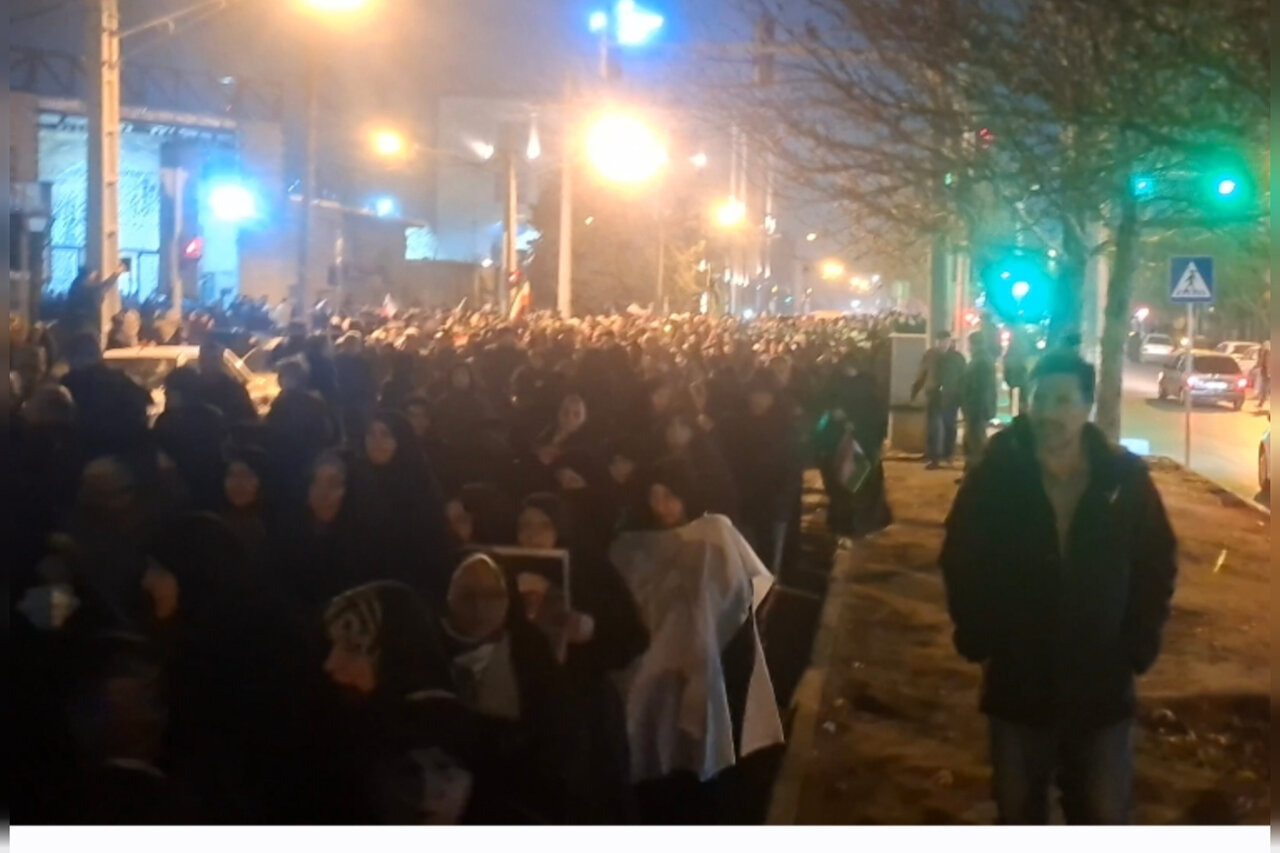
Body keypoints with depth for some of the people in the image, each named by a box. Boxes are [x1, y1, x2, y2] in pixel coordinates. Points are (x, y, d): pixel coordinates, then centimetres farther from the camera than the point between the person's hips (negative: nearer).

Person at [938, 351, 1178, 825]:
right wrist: (977, 638, -4)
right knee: (1018, 809, 16)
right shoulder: (994, 476, -9)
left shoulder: (1126, 479, -8)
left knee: (1104, 816, 11)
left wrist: (1139, 645, -2)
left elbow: (1158, 565, 2)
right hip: (1017, 682, 0)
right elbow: (959, 562, 0)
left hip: (1101, 685, 0)